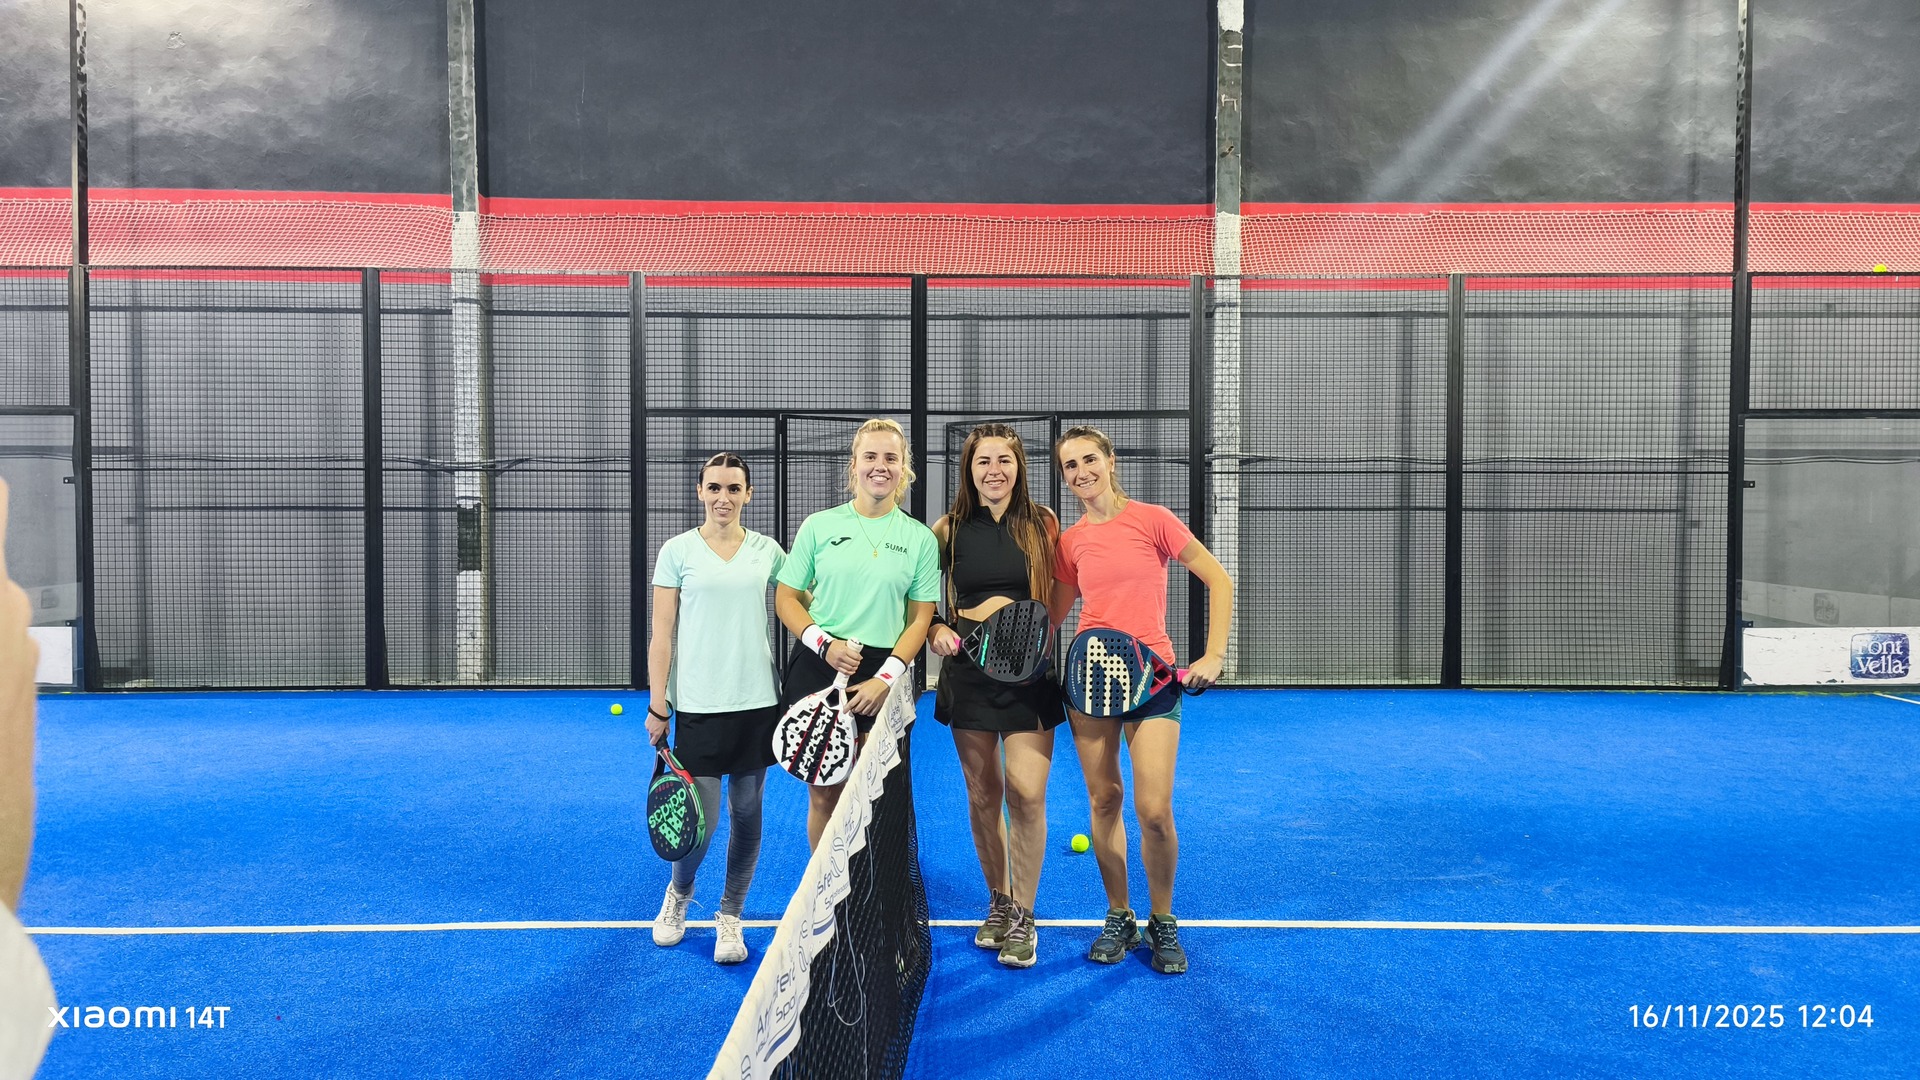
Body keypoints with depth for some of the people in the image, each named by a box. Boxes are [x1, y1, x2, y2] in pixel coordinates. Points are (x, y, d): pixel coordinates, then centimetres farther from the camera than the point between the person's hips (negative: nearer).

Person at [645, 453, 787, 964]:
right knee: (701, 821, -2)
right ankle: (679, 894, 30)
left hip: (757, 702, 2)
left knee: (746, 815, 7)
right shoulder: (677, 550, 0)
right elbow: (662, 633, -1)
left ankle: (729, 917, 26)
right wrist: (657, 706, -4)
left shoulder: (767, 551, 5)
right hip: (697, 706, -2)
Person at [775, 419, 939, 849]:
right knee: (824, 793, 4)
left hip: (883, 674, 0)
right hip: (817, 668, 0)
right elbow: (786, 598, 6)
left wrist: (886, 678, -8)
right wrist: (824, 642, -11)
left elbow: (920, 618, 4)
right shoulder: (819, 526, 4)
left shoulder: (920, 538, 5)